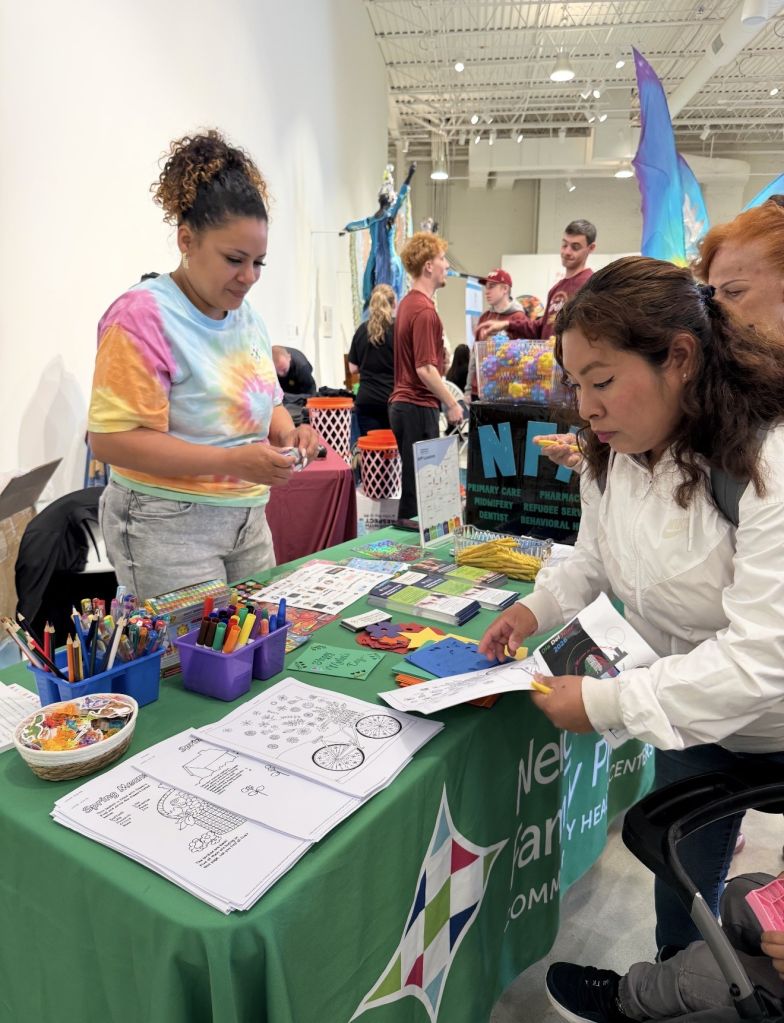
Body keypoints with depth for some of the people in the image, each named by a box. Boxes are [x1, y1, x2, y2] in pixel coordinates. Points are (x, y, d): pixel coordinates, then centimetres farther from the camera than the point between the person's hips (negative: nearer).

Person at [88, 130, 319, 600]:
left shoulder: (247, 316, 8)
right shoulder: (144, 315, -14)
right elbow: (111, 438, -19)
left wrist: (288, 433, -4)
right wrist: (232, 461, -25)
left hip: (248, 518, 7)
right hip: (168, 525, -7)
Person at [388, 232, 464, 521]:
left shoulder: (408, 303, 14)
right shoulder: (425, 310, -17)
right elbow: (425, 369, -22)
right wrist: (452, 404, -13)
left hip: (401, 402, 10)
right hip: (418, 407, -10)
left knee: (414, 483, 16)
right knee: (417, 487, -3)